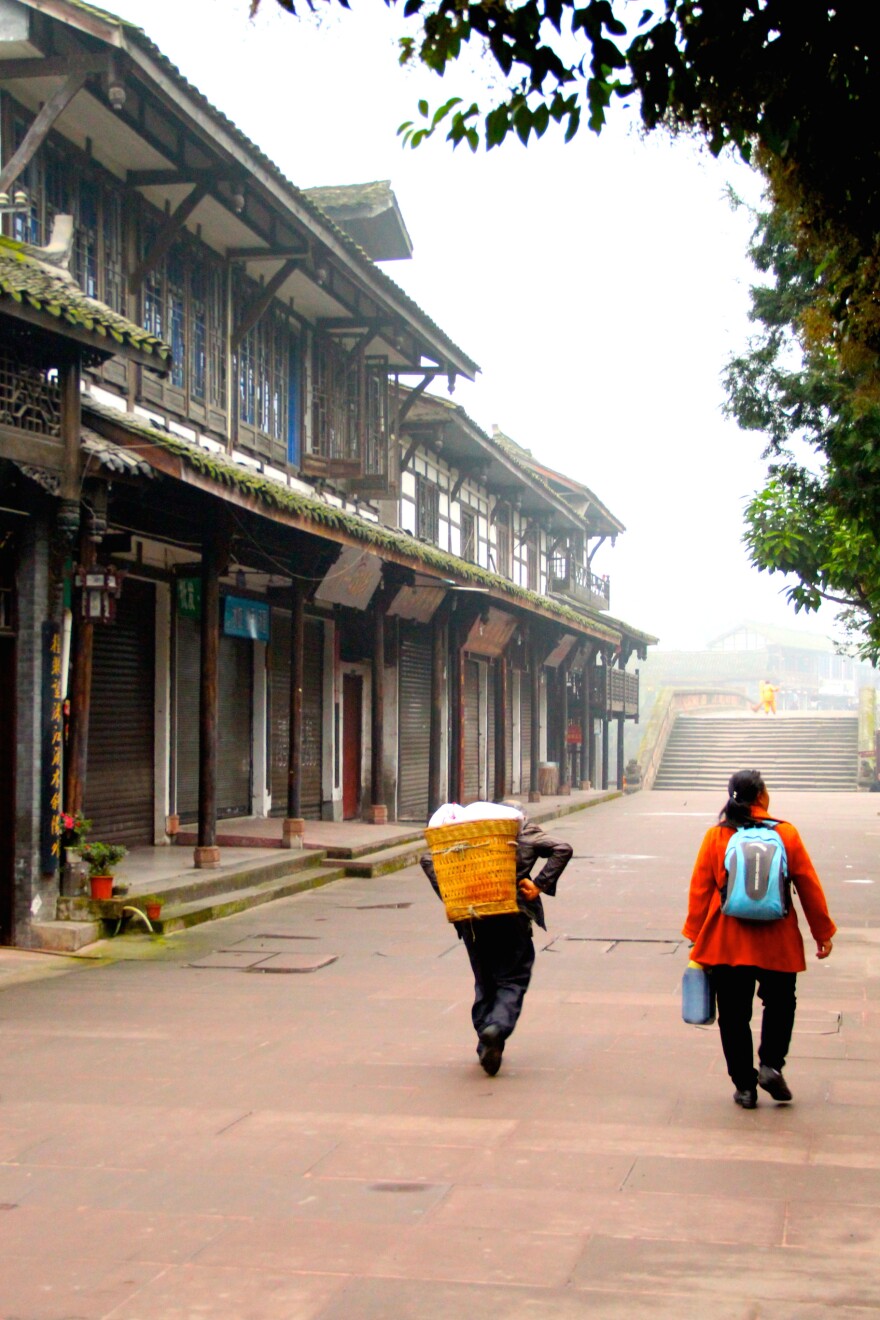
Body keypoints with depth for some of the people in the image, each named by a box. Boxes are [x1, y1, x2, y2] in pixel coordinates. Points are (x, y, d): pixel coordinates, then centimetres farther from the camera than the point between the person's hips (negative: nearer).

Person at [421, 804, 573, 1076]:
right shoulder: (527, 832, 10)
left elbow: (429, 859, 8)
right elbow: (562, 850, -4)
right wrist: (540, 885, -4)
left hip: (472, 918, 3)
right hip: (512, 917, -3)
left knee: (484, 982, 18)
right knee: (513, 980, 5)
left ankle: (487, 1044, 19)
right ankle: (496, 1029, -19)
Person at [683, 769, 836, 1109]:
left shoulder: (716, 836, -2)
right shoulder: (785, 833, -3)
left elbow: (700, 889, -1)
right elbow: (809, 886, 1)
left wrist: (696, 937, 7)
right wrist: (823, 933, 11)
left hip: (727, 942, 0)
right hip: (777, 942, 0)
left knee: (734, 1014, 10)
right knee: (780, 1003, 20)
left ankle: (744, 1085, 11)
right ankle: (771, 1065, 3)